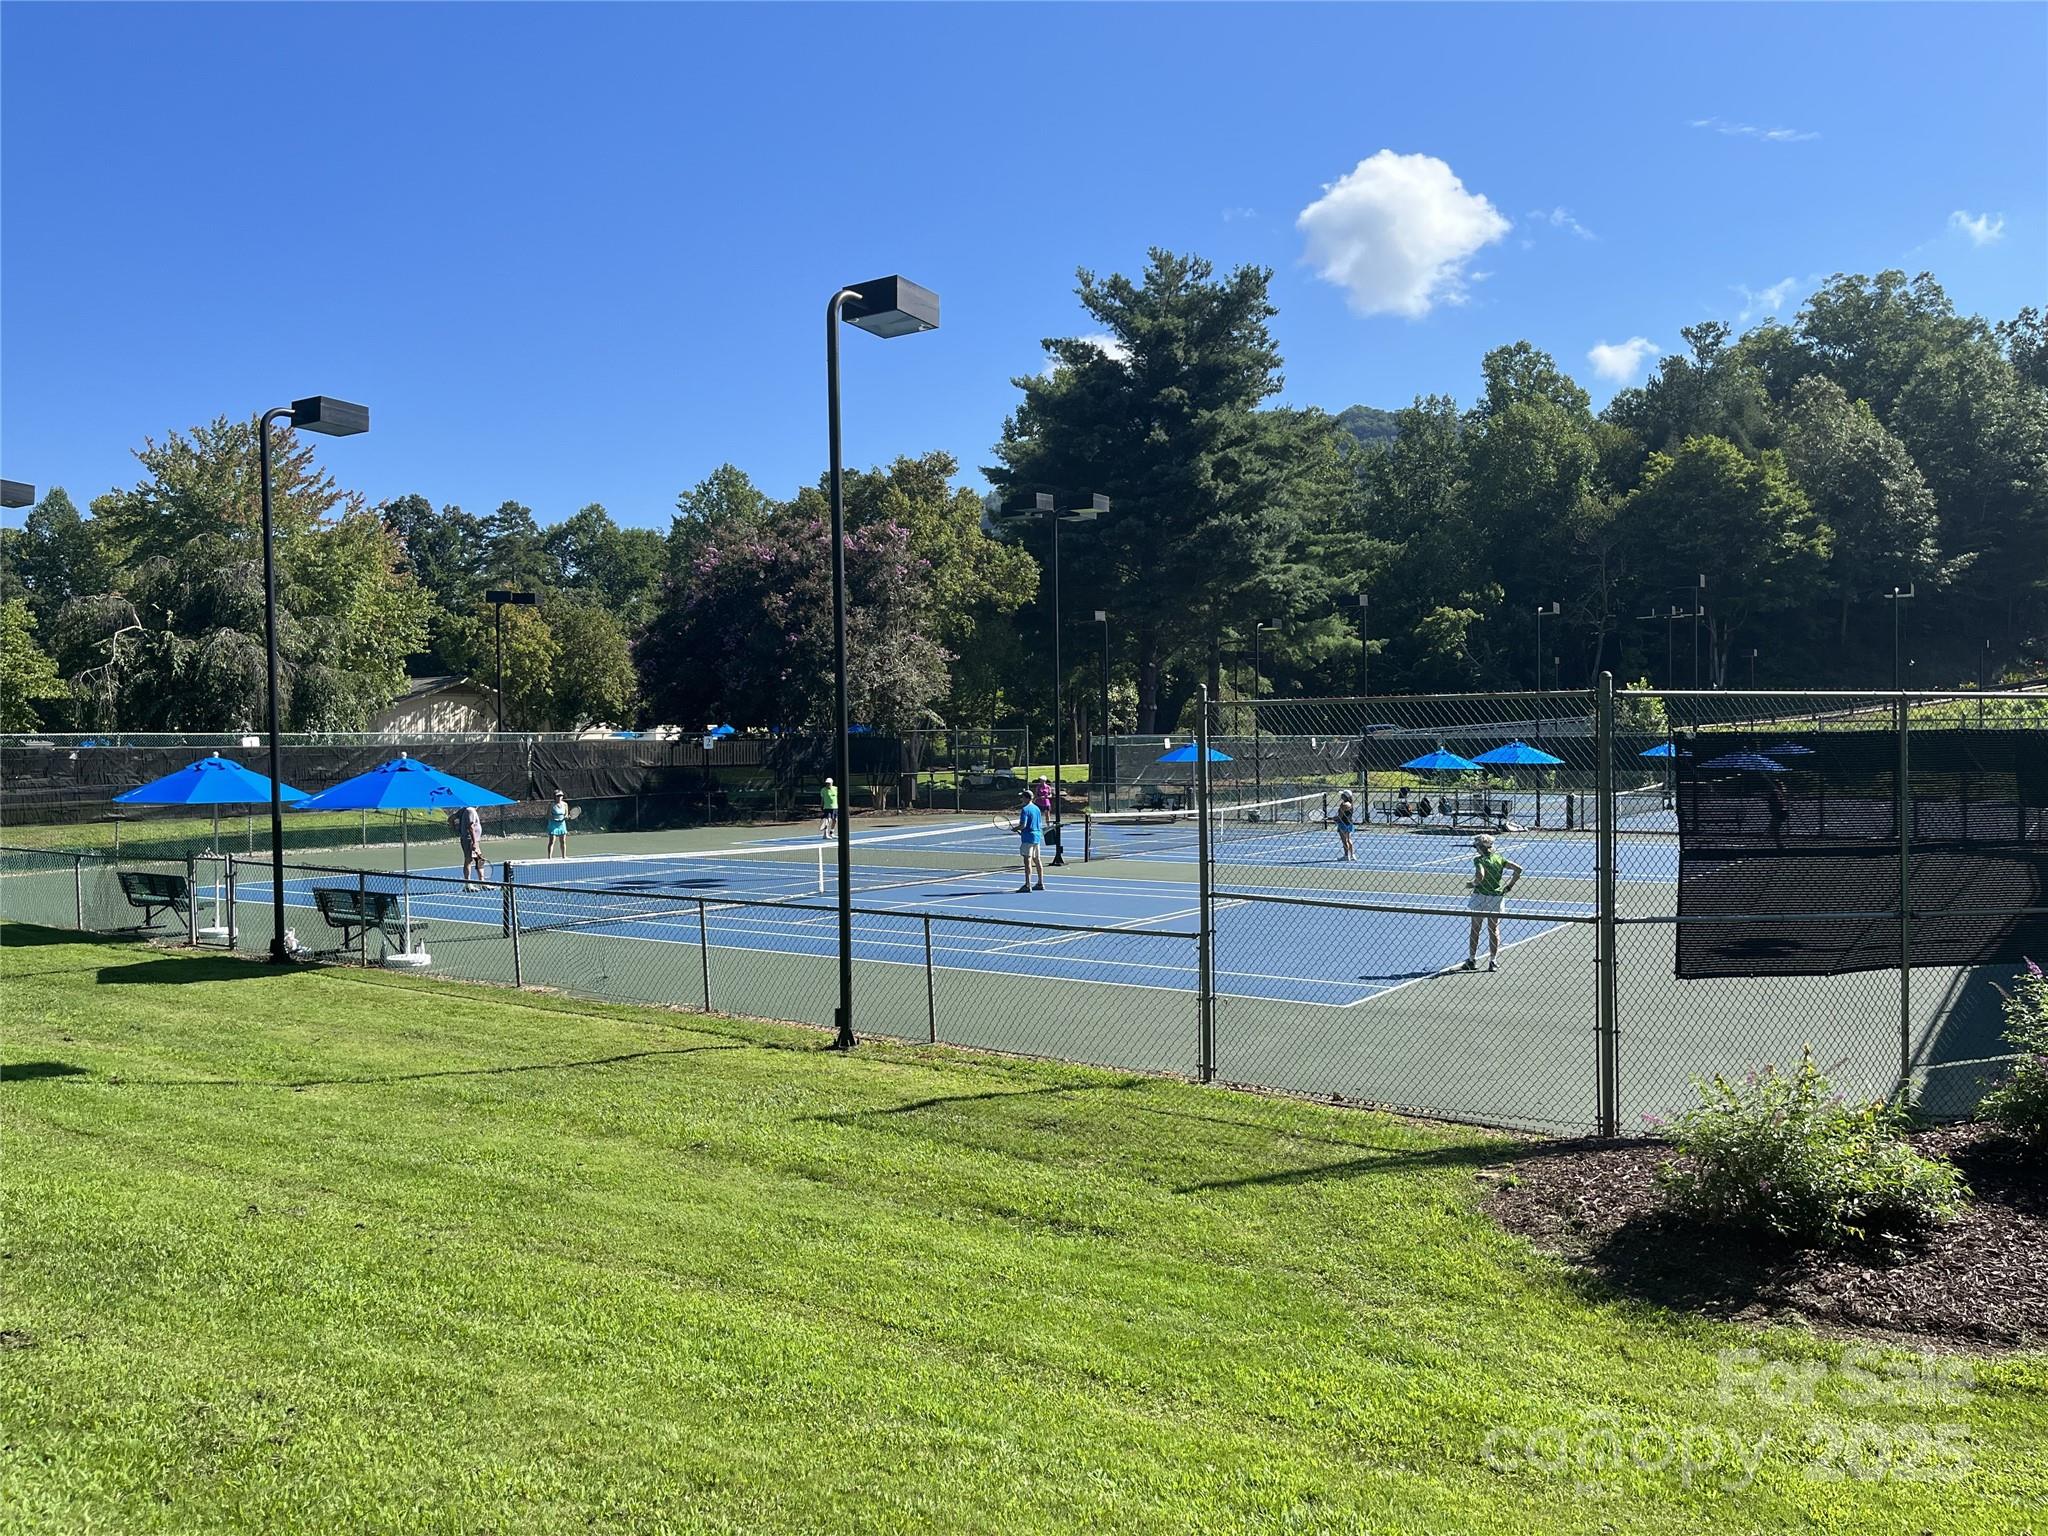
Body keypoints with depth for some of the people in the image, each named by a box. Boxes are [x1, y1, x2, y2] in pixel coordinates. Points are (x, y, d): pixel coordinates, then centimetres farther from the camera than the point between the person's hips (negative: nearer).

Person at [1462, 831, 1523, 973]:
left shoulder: (1479, 860, -12)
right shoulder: (1499, 859, 3)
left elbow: (1480, 876, -29)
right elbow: (1518, 869, 1)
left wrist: (1473, 883, -10)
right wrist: (1509, 886, 4)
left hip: (1480, 895, -4)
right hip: (1497, 896, 4)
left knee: (1475, 929, 10)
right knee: (1494, 930, 11)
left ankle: (1472, 959, 17)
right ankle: (1493, 961, 10)